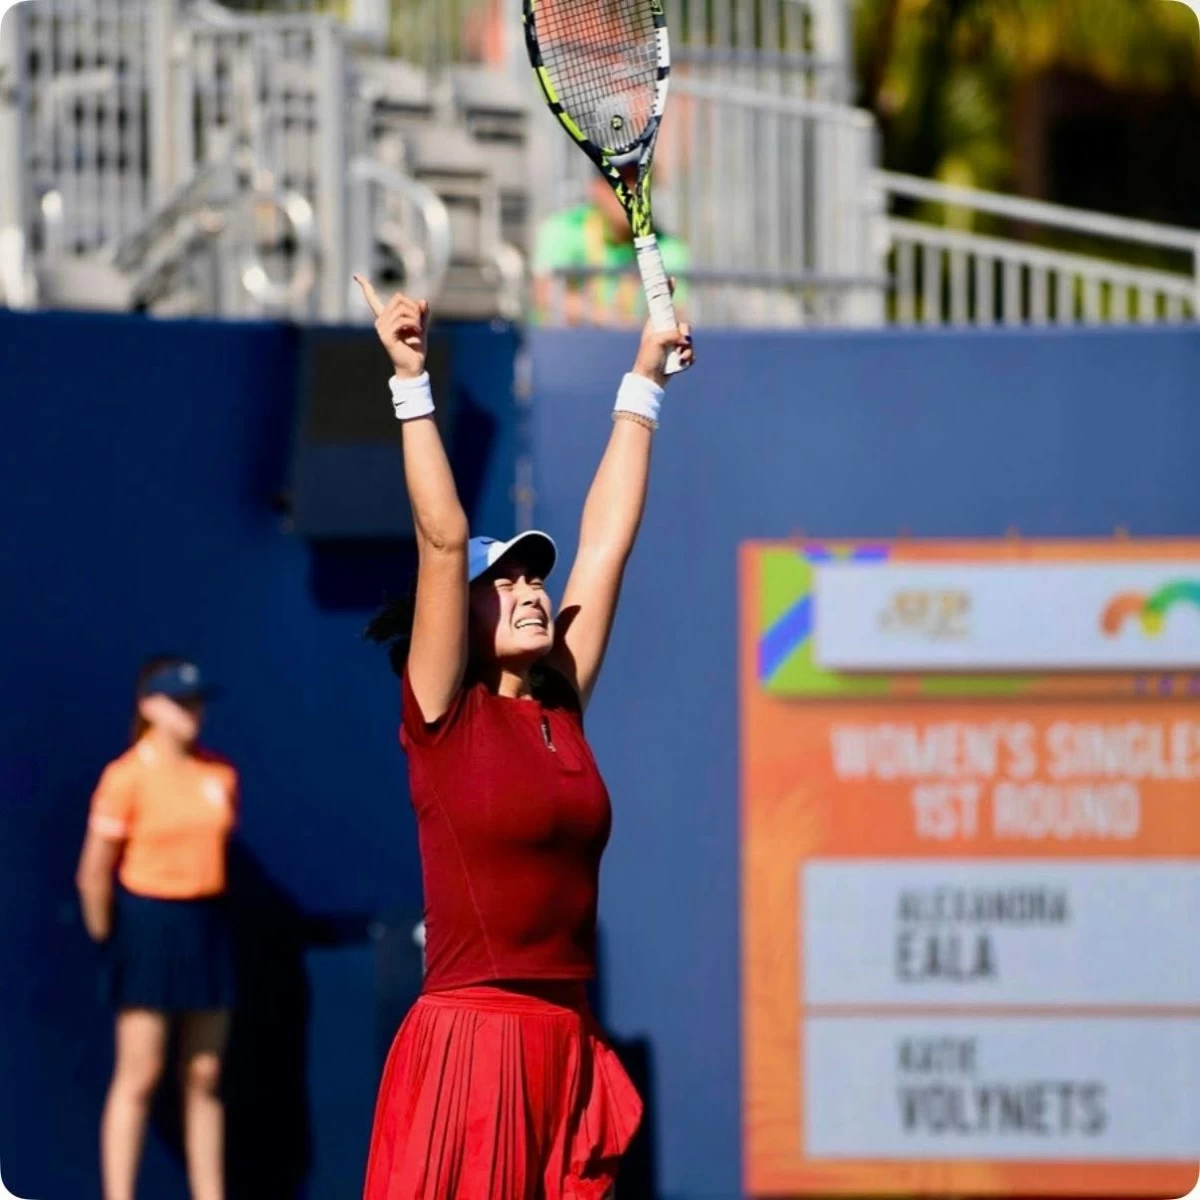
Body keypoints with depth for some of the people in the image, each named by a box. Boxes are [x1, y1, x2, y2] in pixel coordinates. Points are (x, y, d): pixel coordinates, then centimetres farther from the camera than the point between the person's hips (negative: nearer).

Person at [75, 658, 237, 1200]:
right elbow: (94, 870, -8)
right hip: (148, 924, -5)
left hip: (207, 922, 5)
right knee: (139, 1074, -6)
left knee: (204, 1077, 9)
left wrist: (208, 917, 12)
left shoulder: (220, 774, 6)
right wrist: (106, 937, -1)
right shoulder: (126, 778, -11)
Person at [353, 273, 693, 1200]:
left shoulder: (559, 713, 13)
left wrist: (643, 387, 21)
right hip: (470, 1041, -6)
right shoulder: (446, 717, -1)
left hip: (569, 1046, 6)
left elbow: (607, 539, 17)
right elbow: (444, 536, -9)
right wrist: (411, 381, -11)